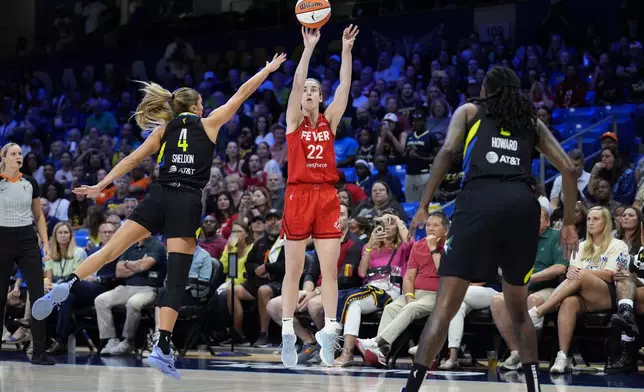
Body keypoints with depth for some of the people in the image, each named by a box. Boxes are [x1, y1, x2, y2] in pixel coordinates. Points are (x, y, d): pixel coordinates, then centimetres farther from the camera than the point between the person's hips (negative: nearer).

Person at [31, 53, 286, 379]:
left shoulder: (163, 129, 16)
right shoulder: (208, 123, 10)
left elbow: (133, 159, 13)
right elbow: (242, 94, 17)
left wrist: (100, 186, 16)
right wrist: (268, 69, 28)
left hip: (159, 197, 3)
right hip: (187, 203, -3)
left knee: (111, 249, 2)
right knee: (177, 278, -4)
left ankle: (65, 286, -21)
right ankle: (162, 348, -13)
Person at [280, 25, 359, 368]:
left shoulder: (330, 120, 10)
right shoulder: (293, 120, 4)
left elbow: (344, 86, 0)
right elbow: (296, 83, -9)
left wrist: (346, 50, -8)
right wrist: (309, 48, -17)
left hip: (326, 196, 2)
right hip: (298, 195, -2)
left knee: (330, 268, -1)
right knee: (293, 270, 1)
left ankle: (328, 332, 1)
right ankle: (287, 333, 5)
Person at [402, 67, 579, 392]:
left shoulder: (469, 111, 21)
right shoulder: (532, 123, 28)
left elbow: (448, 150, 2)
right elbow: (568, 169, 18)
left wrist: (423, 205, 3)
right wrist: (569, 223, 21)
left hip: (480, 202, -3)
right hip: (523, 205, 3)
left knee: (445, 305, -5)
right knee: (519, 309, 20)